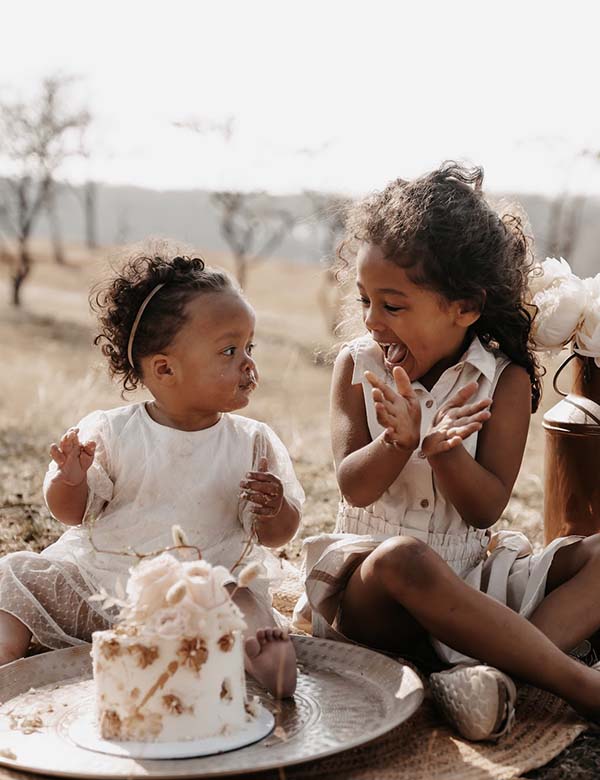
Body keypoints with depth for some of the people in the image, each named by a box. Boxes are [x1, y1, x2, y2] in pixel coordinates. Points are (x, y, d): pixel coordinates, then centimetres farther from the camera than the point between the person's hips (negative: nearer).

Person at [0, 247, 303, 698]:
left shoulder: (253, 443, -1)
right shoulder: (109, 433, -4)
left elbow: (278, 534, 2)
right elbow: (72, 513, 2)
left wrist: (274, 510, -23)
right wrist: (70, 480, -21)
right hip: (95, 584, 1)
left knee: (247, 608, -27)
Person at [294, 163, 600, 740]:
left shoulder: (505, 380, -3)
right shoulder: (357, 364, -1)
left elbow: (485, 508, -9)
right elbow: (353, 488, -9)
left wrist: (441, 450, -29)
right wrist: (400, 442, -30)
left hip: (470, 580, 3)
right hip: (371, 587, -2)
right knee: (403, 558, -37)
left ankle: (489, 665, -38)